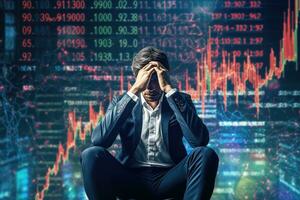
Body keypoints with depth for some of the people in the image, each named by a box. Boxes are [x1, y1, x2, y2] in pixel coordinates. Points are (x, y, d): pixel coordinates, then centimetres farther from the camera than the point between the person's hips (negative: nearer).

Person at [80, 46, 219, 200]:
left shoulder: (179, 101, 5)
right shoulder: (122, 101, 5)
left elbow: (200, 140, -16)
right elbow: (99, 140, -15)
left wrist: (169, 89, -17)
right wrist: (134, 91, -17)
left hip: (168, 179, 0)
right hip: (131, 178, 0)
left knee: (206, 155, -28)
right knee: (91, 154, -27)